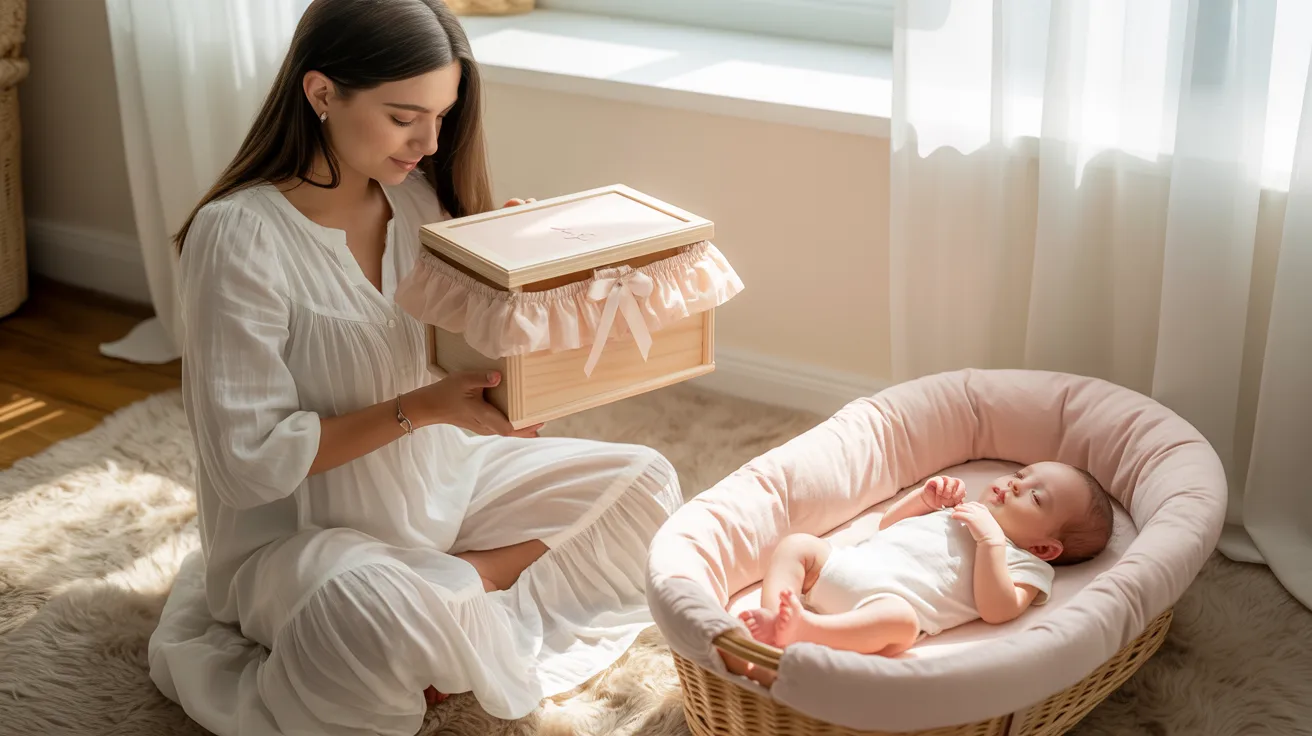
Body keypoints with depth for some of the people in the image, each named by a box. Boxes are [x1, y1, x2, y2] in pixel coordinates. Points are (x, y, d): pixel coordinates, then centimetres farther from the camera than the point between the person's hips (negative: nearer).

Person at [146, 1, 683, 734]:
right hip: (298, 534, -7)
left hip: (443, 481, 7)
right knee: (381, 609, -40)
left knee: (646, 483, -3)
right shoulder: (239, 235, -22)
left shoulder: (419, 194, -3)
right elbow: (247, 459, -22)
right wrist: (420, 408, -27)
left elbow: (474, 353, 3)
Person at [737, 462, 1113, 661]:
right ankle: (772, 617, -23)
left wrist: (990, 539, -10)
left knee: (898, 621, -39)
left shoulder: (1027, 566, 11)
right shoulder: (960, 512, 33)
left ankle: (803, 628, -50)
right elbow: (888, 524, 38)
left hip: (888, 598, -8)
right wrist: (925, 498, 22)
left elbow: (997, 610, -10)